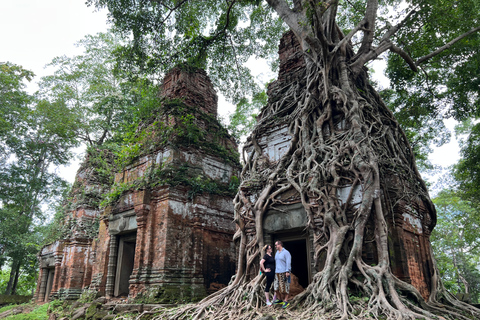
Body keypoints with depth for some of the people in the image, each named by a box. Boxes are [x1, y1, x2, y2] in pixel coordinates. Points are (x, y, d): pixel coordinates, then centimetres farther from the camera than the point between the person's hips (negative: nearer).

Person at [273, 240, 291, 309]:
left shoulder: (286, 252, -9)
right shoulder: (277, 253, 15)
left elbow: (288, 262, -14)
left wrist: (287, 272, -21)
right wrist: (275, 271, 17)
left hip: (284, 273, -8)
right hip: (277, 273, 8)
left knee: (284, 287, -5)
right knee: (277, 287, 8)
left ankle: (286, 302, 0)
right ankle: (280, 300, 21)